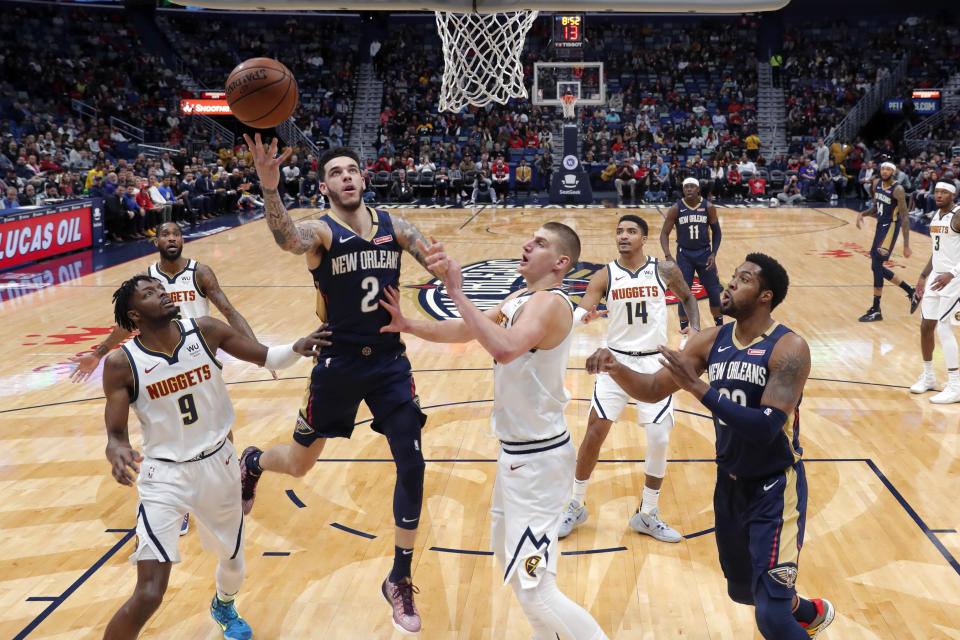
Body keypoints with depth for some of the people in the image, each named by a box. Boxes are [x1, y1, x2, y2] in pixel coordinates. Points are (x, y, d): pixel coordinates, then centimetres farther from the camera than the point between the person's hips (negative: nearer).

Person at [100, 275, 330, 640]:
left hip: (218, 464, 4)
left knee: (233, 560, 24)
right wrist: (117, 452, -35)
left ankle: (224, 607, 60)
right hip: (164, 476, -3)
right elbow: (115, 435, -12)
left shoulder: (206, 332, -9)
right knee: (148, 595, -16)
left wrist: (296, 349, -21)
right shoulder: (122, 364, -15)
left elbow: (266, 357, -1)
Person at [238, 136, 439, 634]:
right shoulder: (320, 231, -10)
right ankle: (250, 464, 50)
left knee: (412, 465, -2)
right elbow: (288, 239, -34)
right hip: (339, 363, -3)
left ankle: (400, 581, 14)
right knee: (299, 463, 12)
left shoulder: (394, 226, 2)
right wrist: (270, 188, -54)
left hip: (389, 360, 3)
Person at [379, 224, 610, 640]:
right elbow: (462, 331, 15)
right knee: (506, 554, 27)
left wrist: (457, 293, -36)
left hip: (537, 459, -10)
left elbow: (506, 348, -41)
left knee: (535, 591, -11)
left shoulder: (550, 303, -22)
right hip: (516, 451, 10)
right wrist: (407, 325, 3)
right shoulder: (519, 300, 9)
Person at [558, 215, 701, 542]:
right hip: (617, 360, 0)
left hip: (654, 363, 1)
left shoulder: (665, 270, -1)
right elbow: (581, 310, -14)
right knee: (595, 432, -5)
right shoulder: (605, 276, -3)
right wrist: (581, 315, -38)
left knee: (659, 440, -2)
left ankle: (647, 515, 17)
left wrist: (696, 328, 1)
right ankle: (576, 506, 14)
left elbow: (687, 298, 17)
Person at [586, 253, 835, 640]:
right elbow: (653, 390, -1)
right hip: (730, 483, 7)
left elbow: (766, 427, -30)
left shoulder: (789, 348, -20)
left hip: (775, 487, -6)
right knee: (742, 590, 25)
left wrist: (696, 386, -33)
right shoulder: (711, 342, -2)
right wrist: (614, 368, -20)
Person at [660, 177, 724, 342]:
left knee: (714, 292, 6)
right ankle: (684, 333, 14)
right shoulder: (676, 209, -10)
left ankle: (720, 328, 25)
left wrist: (713, 254, -8)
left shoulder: (708, 207, -7)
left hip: (704, 253, 1)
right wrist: (668, 256, -21)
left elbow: (716, 231, 2)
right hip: (684, 255, -1)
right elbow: (664, 233, -7)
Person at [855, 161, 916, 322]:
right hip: (880, 225, 9)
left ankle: (876, 310, -5)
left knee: (876, 266, -12)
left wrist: (906, 245, -22)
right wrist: (862, 214, -2)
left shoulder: (898, 190, -18)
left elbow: (905, 218, -19)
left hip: (890, 227, -9)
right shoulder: (876, 184, 5)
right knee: (877, 267, 12)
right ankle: (911, 292, 28)